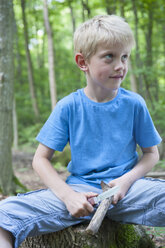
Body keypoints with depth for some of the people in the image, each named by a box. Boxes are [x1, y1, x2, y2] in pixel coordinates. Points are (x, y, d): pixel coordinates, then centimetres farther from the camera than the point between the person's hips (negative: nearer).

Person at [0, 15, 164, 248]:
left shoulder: (134, 104, 1)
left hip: (125, 187, 1)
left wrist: (127, 180, -11)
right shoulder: (68, 107, -2)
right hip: (80, 188, -1)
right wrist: (68, 195, -15)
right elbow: (41, 159, 0)